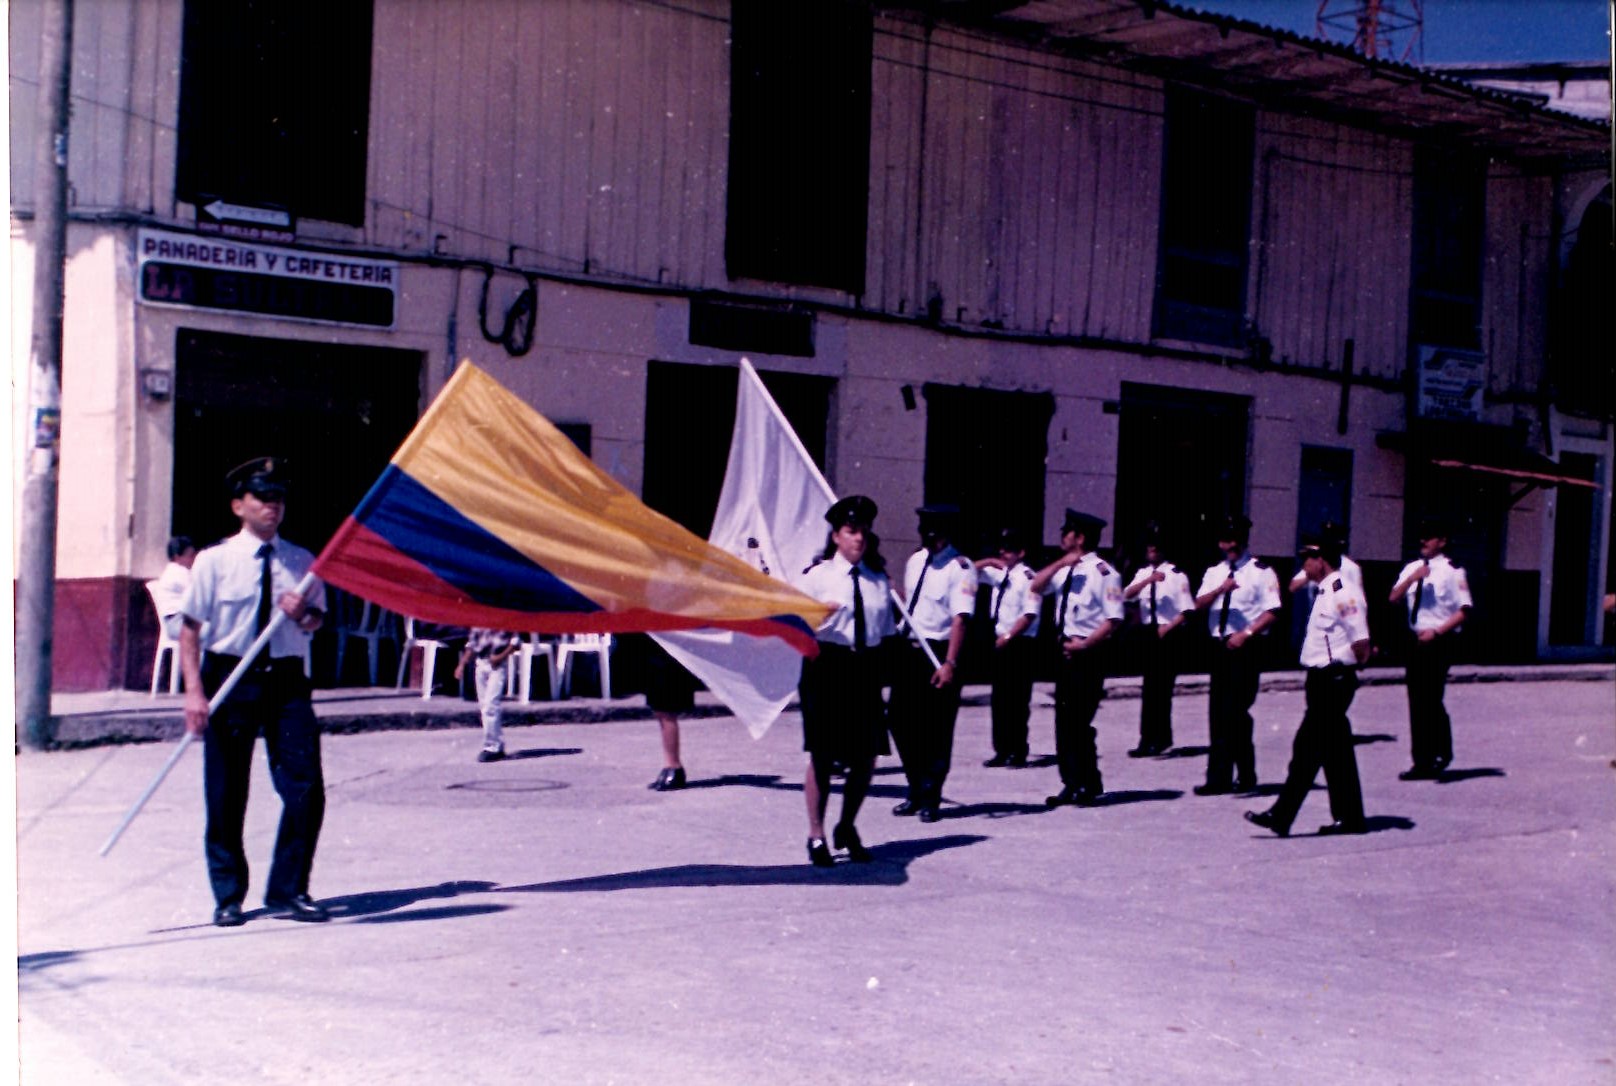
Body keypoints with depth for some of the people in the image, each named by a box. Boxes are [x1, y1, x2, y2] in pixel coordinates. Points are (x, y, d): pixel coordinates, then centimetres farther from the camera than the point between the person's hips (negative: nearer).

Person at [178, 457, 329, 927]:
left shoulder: (302, 562, 7)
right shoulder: (214, 561, -2)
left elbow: (316, 620, 15)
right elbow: (190, 629, -4)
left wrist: (304, 615, -10)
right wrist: (194, 692, -13)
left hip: (286, 680, 2)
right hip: (229, 679, -2)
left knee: (306, 788, -5)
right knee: (226, 795, 4)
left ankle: (288, 890, 10)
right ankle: (228, 896, 20)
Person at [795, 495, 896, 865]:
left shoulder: (878, 582, 10)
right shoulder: (816, 576, -2)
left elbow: (885, 633, 15)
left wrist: (878, 673, 9)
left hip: (865, 669, 4)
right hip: (827, 665, -4)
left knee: (866, 756, 6)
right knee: (822, 756, 1)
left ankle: (847, 829, 26)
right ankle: (816, 836, 14)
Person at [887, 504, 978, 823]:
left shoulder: (960, 567, -13)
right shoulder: (915, 561, 9)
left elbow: (960, 617, -21)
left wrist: (950, 663, -28)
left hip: (939, 654, -7)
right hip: (909, 650, 7)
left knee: (937, 730, 2)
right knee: (901, 722, 10)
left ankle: (930, 799, 15)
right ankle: (916, 792, 26)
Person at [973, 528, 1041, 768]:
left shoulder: (1027, 577, -14)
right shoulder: (998, 573, 9)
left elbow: (1030, 615, -18)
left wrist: (1008, 637, -16)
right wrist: (988, 561, 0)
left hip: (1020, 643, -8)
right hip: (1001, 642, 8)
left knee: (1018, 700, -1)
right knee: (999, 699, 10)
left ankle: (1018, 753, 8)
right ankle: (1002, 751, 16)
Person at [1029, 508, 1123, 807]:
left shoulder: (1103, 572, -12)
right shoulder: (1067, 570, 13)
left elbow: (1114, 619, -15)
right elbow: (1036, 587, 6)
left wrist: (1084, 645, -18)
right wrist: (1059, 564, -7)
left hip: (1089, 652, -8)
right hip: (1066, 650, 8)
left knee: (1080, 722, -5)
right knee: (1064, 720, 9)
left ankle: (1090, 786, 8)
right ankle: (1071, 785, 16)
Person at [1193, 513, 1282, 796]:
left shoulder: (1261, 572, -3)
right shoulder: (1214, 572, 14)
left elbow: (1273, 612, -9)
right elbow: (1199, 604, 1)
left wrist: (1246, 634, -17)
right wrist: (1221, 589, -17)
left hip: (1246, 647, -6)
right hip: (1220, 646, 6)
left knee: (1236, 712, -9)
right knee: (1218, 714, 6)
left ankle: (1246, 777, 2)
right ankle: (1219, 778, 13)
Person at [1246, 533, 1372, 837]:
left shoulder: (1344, 592, -16)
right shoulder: (1325, 592, 14)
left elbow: (1361, 643, -20)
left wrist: (1354, 661, -4)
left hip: (1334, 680, -10)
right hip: (1323, 678, 10)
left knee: (1308, 747, -8)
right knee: (1336, 750, 13)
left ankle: (1281, 816, -6)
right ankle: (1350, 818, 19)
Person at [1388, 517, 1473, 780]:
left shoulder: (1452, 570, -8)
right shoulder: (1412, 568, 12)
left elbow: (1464, 610, -11)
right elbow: (1394, 598, 2)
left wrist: (1436, 632, -19)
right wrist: (1412, 578, -14)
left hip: (1439, 641, -7)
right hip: (1417, 640, 7)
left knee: (1432, 699, -8)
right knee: (1417, 701, 9)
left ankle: (1439, 757, 4)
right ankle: (1422, 762, 19)